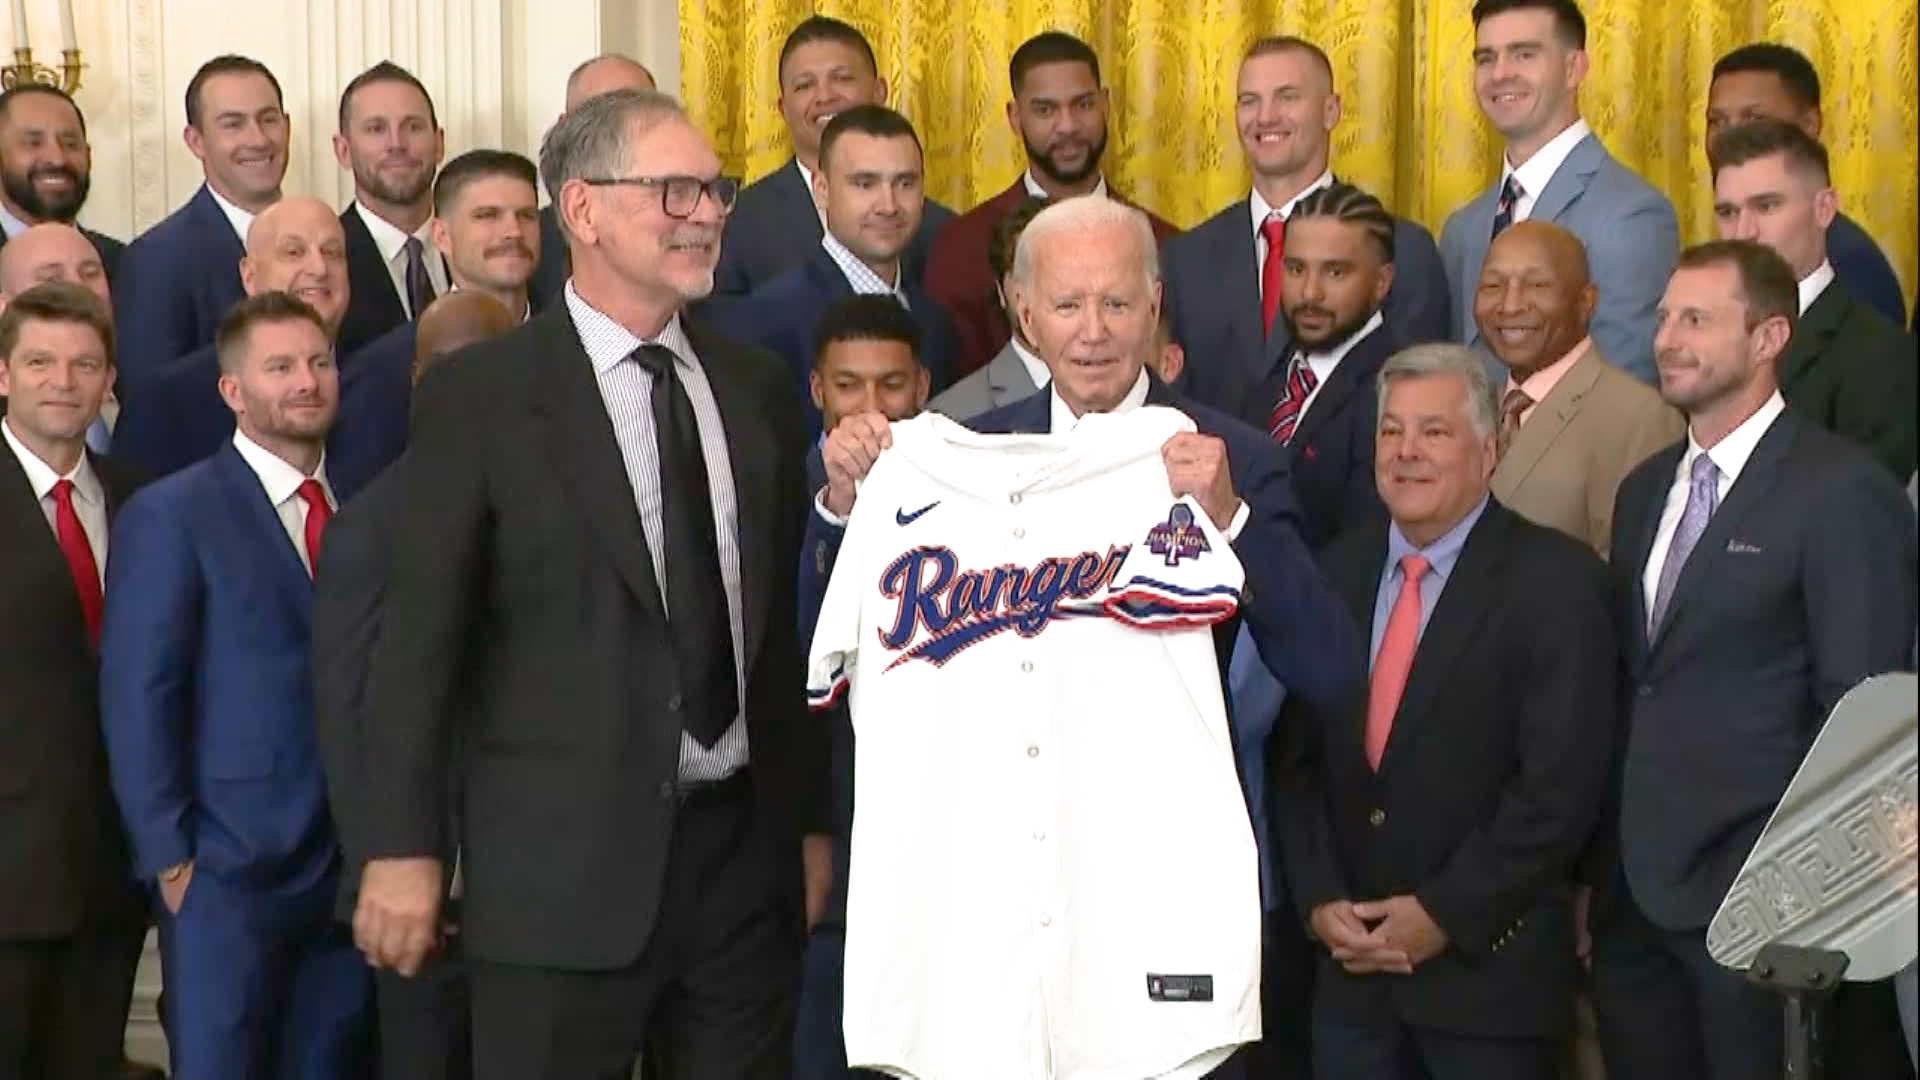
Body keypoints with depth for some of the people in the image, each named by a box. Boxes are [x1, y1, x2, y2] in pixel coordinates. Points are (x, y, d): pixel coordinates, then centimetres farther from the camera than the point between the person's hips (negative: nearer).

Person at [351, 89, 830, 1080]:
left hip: (744, 852, 5)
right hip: (564, 865, -4)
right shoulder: (479, 400, -5)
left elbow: (785, 620, 13)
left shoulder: (758, 391, 10)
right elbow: (418, 638, -6)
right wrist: (404, 848, -10)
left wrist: (811, 818, 13)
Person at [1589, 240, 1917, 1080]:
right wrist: (1599, 864, 8)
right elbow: (1630, 681, 12)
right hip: (1634, 886, 6)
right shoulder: (1646, 489, 13)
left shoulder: (1843, 492, -11)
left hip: (1751, 889, -6)